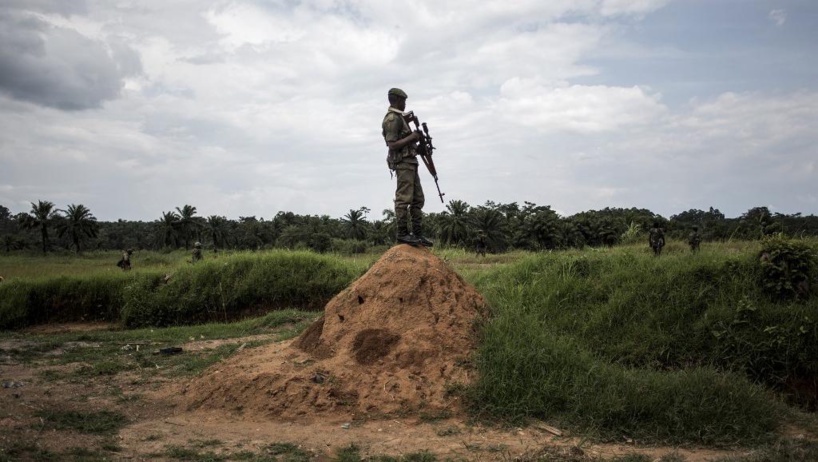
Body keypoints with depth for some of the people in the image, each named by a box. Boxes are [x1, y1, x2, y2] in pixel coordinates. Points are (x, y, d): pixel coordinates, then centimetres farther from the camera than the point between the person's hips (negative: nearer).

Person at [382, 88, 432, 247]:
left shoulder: (399, 117, 21)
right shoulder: (392, 119, -11)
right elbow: (392, 145, -18)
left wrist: (416, 137, 13)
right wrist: (412, 137, -14)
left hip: (410, 162, 10)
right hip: (403, 162, -10)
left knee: (418, 199, 9)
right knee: (404, 199, -10)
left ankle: (417, 233, 12)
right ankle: (402, 233, -7)